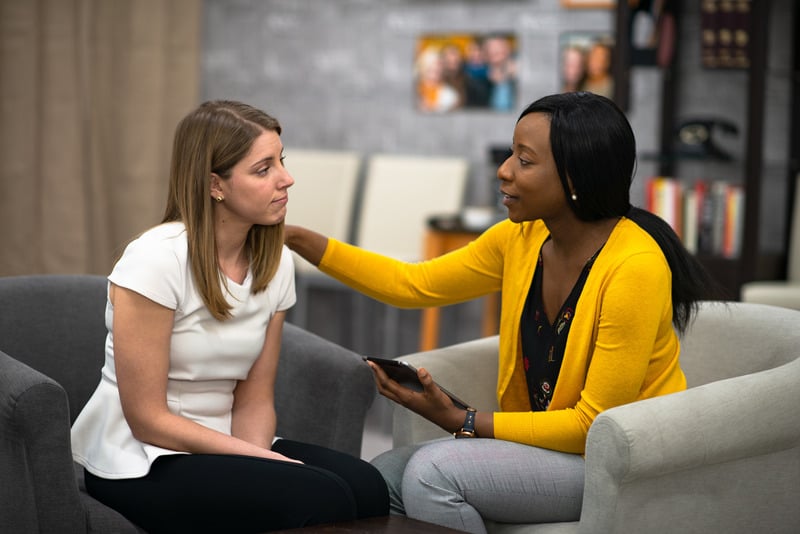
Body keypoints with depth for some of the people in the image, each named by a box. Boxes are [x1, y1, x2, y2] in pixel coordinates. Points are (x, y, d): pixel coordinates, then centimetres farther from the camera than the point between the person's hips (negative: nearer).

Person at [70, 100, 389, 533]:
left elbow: (253, 401, 5)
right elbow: (147, 419, -18)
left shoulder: (275, 262, 1)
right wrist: (267, 462, -19)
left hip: (224, 446, 6)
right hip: (141, 464, -6)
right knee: (320, 498, -27)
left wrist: (259, 455, -17)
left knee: (366, 486, -21)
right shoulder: (156, 259, -18)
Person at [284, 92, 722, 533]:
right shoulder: (522, 238, -2)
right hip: (548, 440, 7)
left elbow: (593, 424, -20)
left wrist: (461, 422, -18)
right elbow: (413, 284, 9)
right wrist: (298, 239, 2)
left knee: (433, 472, -23)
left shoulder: (633, 266, -24)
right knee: (381, 476, -8)